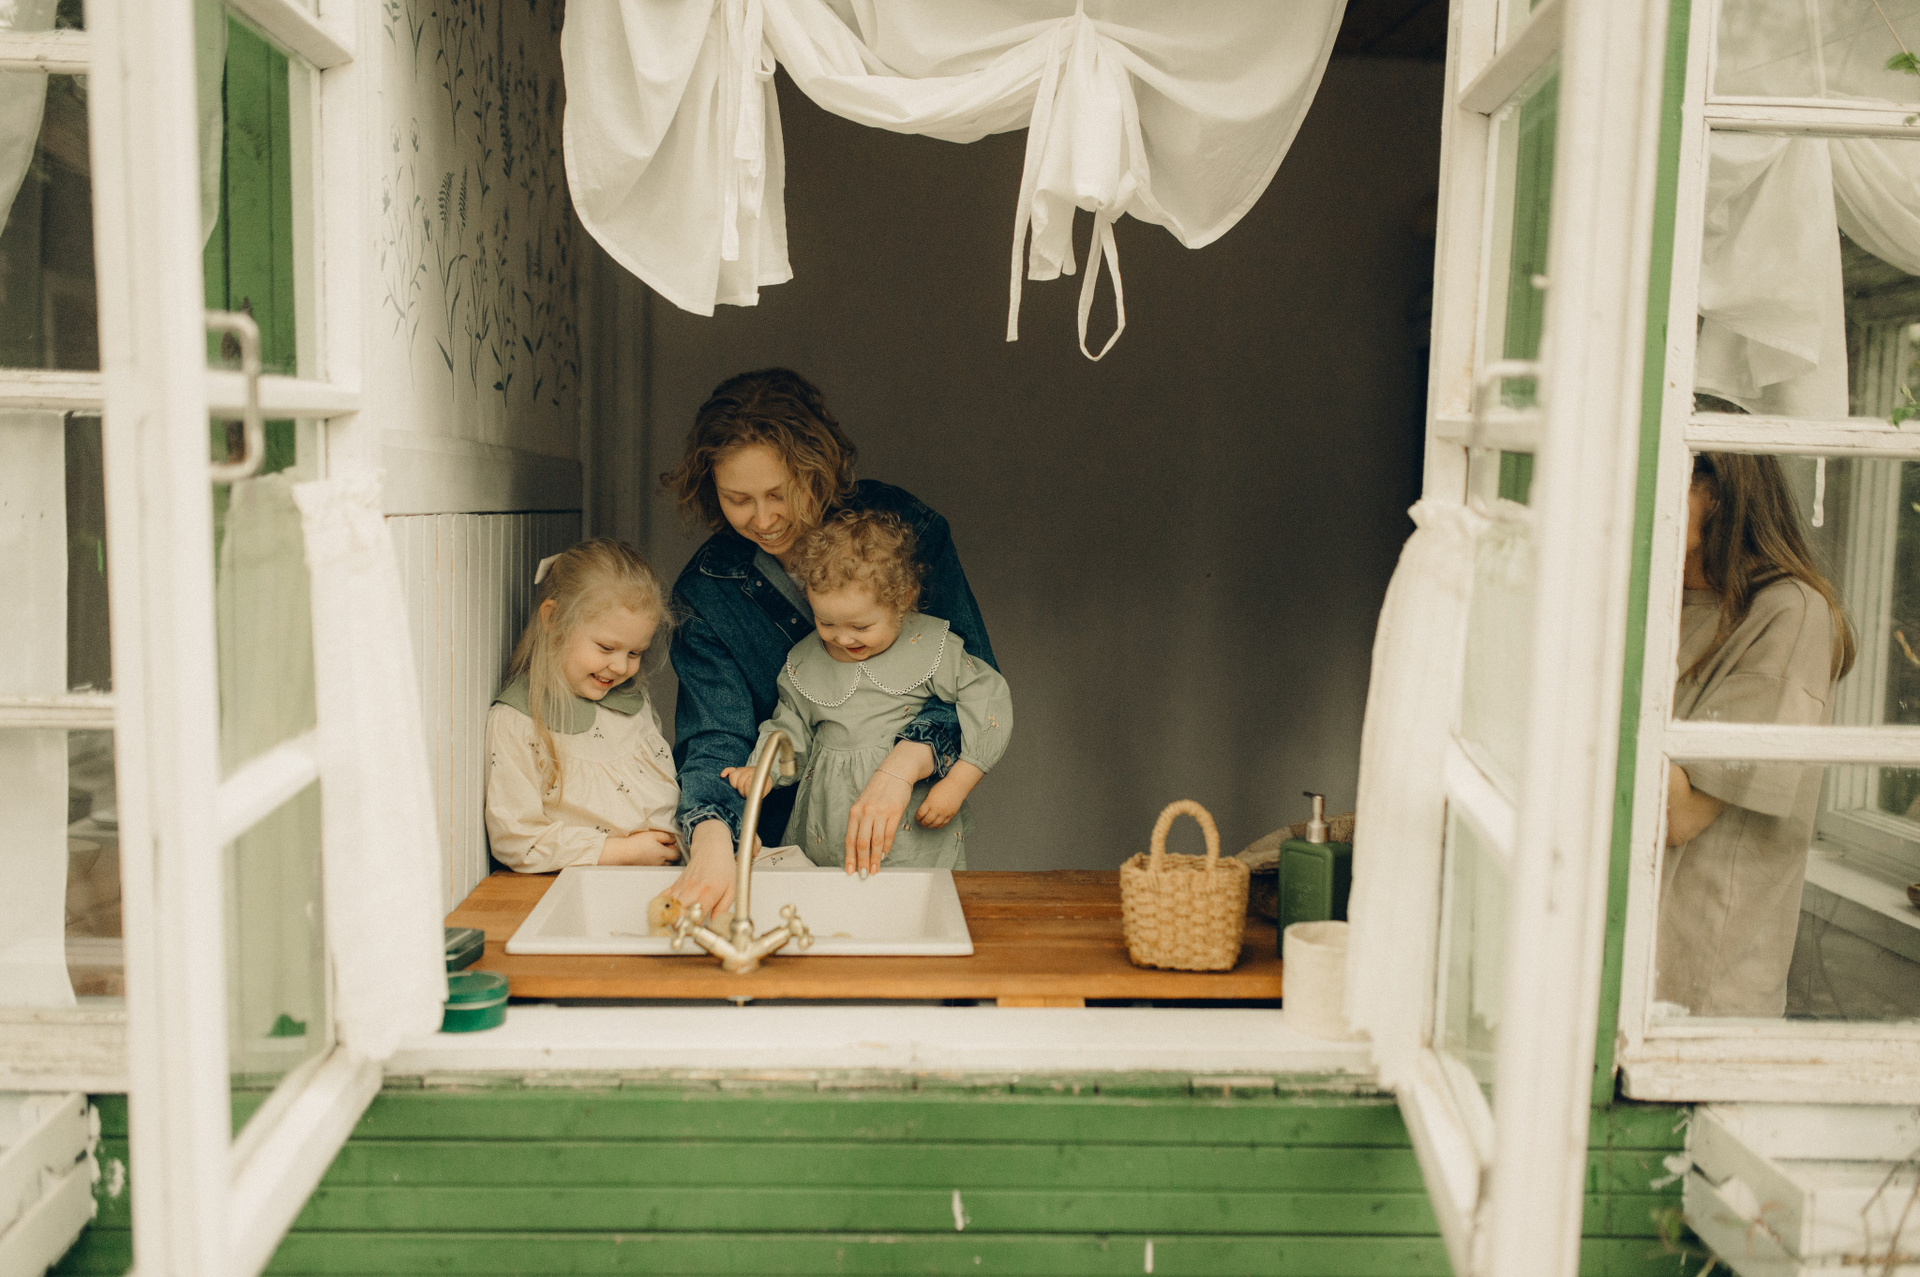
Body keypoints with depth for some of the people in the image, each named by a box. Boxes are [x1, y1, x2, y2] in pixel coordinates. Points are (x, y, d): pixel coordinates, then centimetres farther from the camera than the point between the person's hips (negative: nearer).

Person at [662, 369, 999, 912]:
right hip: (781, 837, 4)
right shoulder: (705, 591, -6)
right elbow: (715, 738, -14)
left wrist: (901, 767, -30)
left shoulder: (901, 525, -11)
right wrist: (711, 839, -35)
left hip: (909, 825, -3)